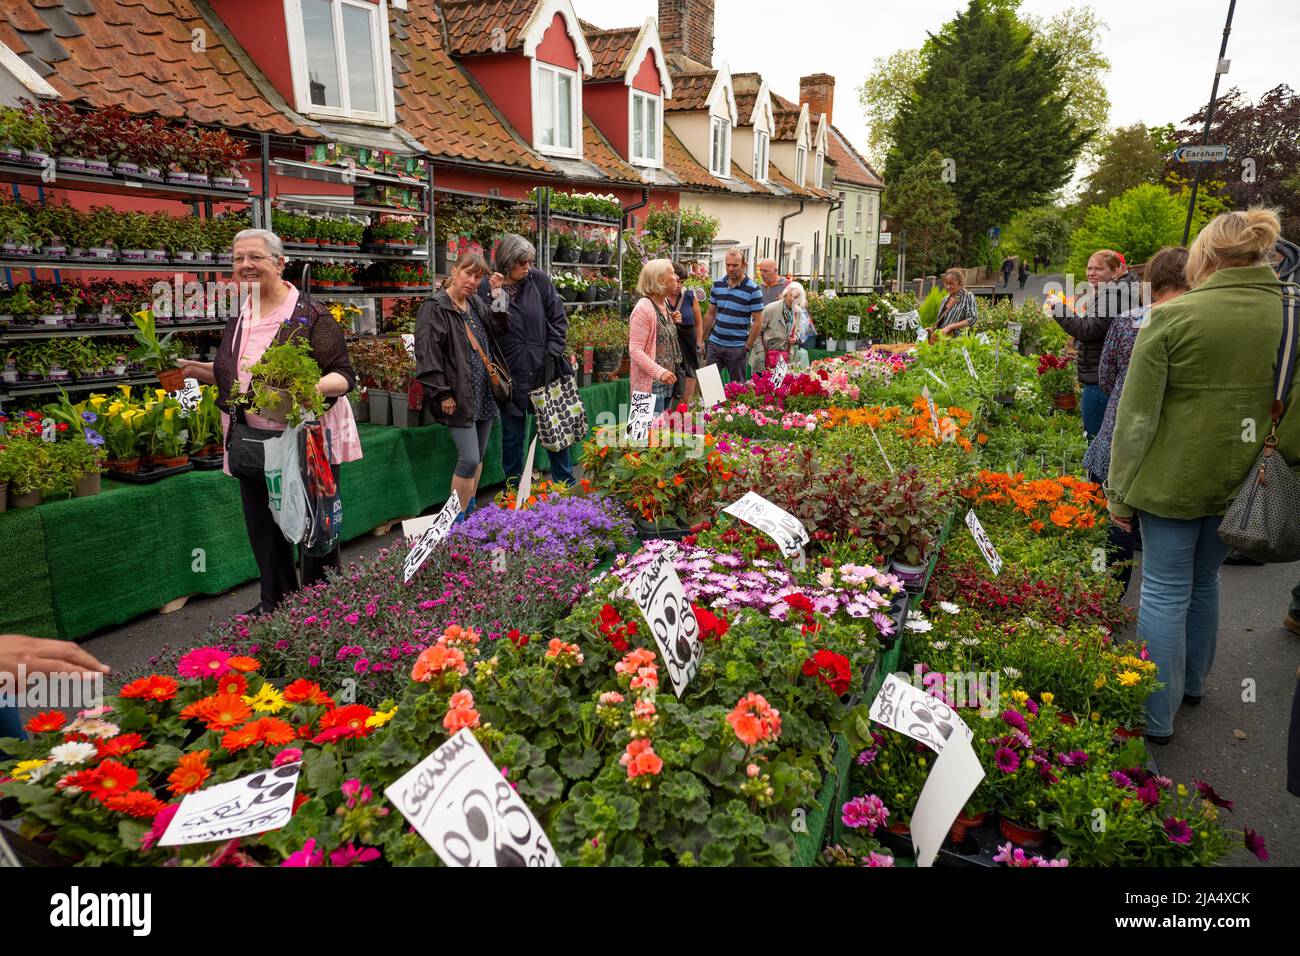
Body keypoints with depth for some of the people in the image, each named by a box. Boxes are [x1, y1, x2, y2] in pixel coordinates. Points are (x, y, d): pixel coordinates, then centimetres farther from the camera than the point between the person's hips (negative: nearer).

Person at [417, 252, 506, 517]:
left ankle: (470, 512, 26)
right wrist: (443, 394, -19)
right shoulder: (435, 308, -10)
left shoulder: (476, 304, 13)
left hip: (484, 394, 8)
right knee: (469, 459, -10)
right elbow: (427, 355, -15)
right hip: (460, 396, -7)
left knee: (478, 457, 13)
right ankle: (457, 521, 3)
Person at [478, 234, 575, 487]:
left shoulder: (539, 280, 0)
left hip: (545, 371, 1)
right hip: (510, 374, -1)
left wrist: (553, 353, -3)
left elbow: (559, 320, 4)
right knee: (512, 438, 9)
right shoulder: (486, 288, -5)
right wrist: (496, 295, -20)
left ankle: (566, 485, 26)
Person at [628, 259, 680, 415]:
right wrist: (659, 372, -29)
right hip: (650, 384, -9)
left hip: (666, 383, 9)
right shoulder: (644, 308, -16)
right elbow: (635, 350, -21)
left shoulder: (664, 304, 12)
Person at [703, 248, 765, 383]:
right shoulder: (717, 285, 6)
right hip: (715, 343, 4)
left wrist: (747, 347, -11)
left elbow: (757, 322, -7)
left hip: (737, 347, -4)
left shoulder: (753, 290, -8)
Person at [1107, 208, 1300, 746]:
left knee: (1165, 591, 6)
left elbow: (1136, 415, -12)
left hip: (1173, 478, -4)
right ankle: (1191, 683, 41)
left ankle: (1158, 715, 15)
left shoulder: (1172, 317, -13)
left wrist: (1121, 492, -4)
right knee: (1205, 582, 22)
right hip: (1240, 482, 4)